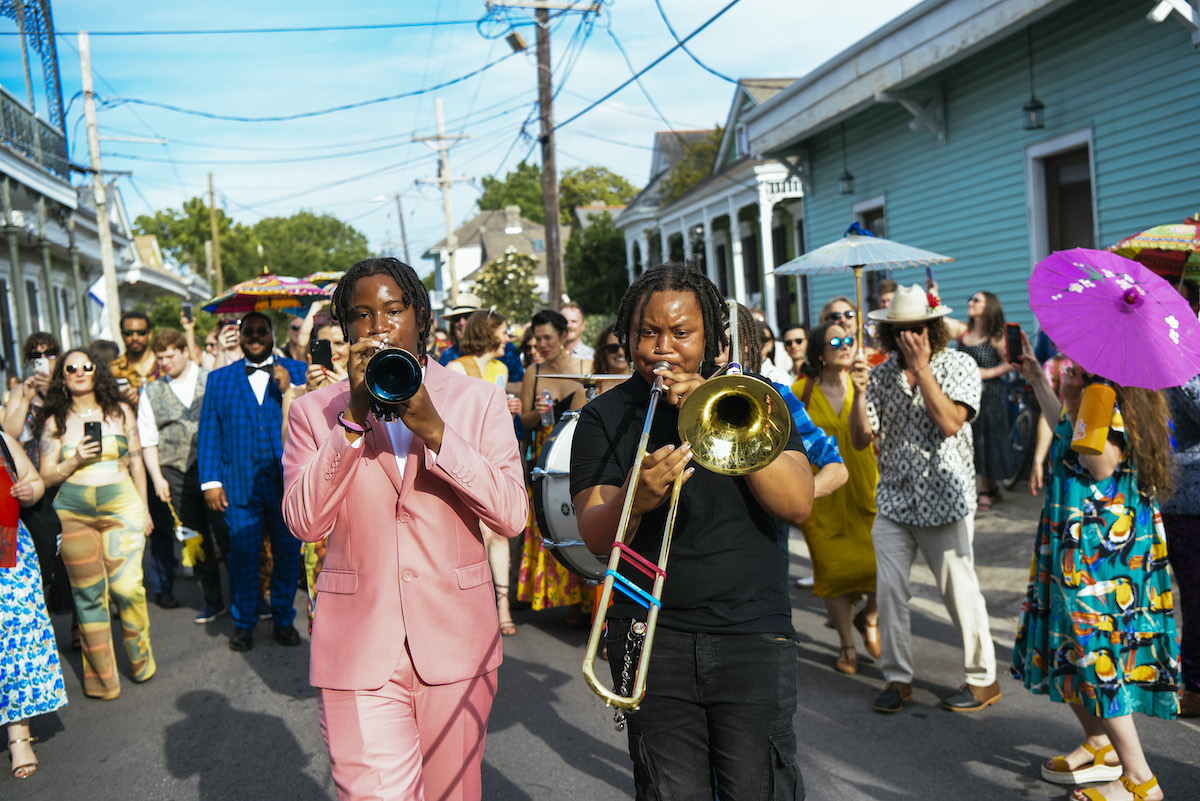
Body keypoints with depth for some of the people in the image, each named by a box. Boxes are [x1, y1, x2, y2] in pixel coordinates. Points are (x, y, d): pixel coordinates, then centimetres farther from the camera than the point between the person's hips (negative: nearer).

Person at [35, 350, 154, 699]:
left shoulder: (120, 411, 9)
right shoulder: (54, 422, 7)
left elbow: (136, 462, 12)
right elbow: (46, 476, 8)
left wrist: (144, 508, 11)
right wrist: (74, 461, -10)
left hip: (121, 507, 0)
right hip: (73, 513, 1)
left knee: (126, 587, -8)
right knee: (88, 595, 2)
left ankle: (140, 657, 16)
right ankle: (101, 678, 13)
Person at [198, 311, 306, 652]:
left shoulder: (297, 372, 8)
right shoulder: (219, 378, 11)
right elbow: (208, 433, 7)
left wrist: (289, 390, -14)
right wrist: (210, 481, -1)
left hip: (287, 480, 0)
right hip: (239, 481, 0)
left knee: (288, 553, 7)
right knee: (241, 555, 2)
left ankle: (283, 620, 22)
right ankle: (243, 623, 18)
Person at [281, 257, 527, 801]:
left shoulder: (478, 401, 3)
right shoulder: (314, 412, 3)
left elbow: (512, 516, -8)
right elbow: (304, 522, -10)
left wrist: (434, 430, -17)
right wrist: (353, 418, -18)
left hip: (455, 649, 1)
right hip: (359, 652, -1)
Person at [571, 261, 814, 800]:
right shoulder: (604, 417, 3)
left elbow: (799, 504, -7)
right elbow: (595, 537, -7)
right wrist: (633, 502, -29)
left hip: (753, 632, 0)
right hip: (653, 638, 0)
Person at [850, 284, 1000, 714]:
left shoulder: (958, 366, -4)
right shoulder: (881, 374, 5)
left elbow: (950, 423, -20)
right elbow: (860, 438, 1)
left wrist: (921, 368, -17)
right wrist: (859, 392, -14)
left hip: (945, 500, -3)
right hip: (894, 501, 3)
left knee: (959, 592, 3)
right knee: (888, 590, 1)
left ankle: (983, 679, 21)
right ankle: (898, 678, 16)